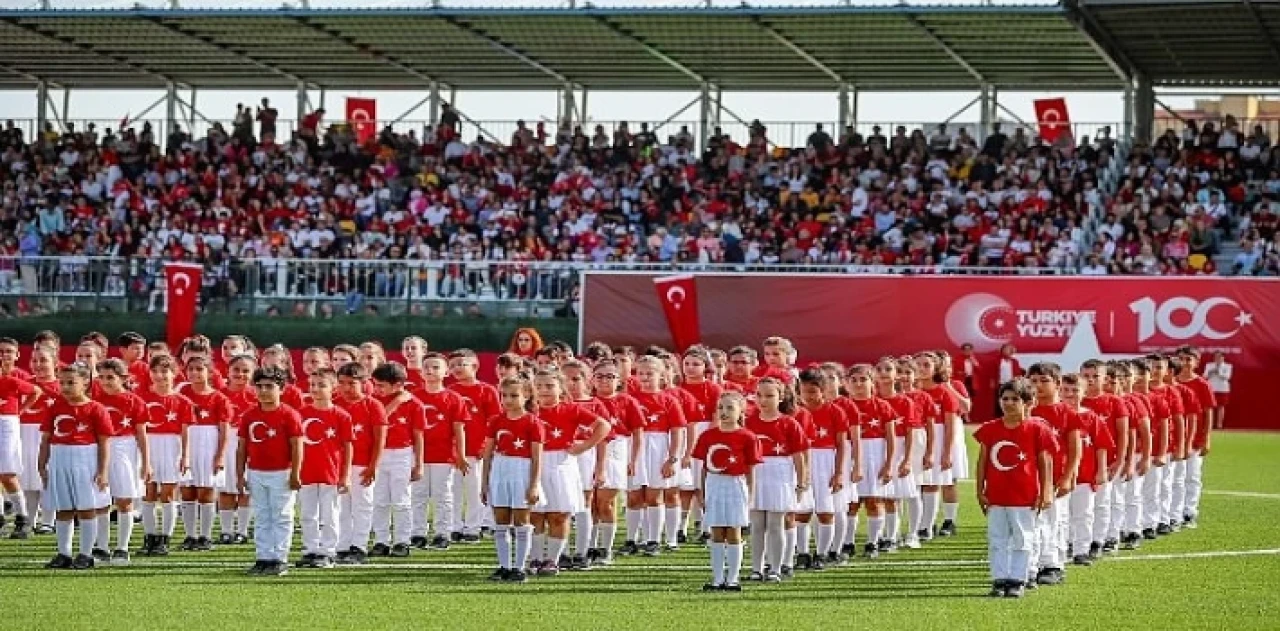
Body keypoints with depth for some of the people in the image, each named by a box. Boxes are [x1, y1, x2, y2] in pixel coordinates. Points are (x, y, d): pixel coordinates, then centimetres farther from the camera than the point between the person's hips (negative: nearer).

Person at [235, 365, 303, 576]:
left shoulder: (289, 415, -7)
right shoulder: (249, 416, 6)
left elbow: (297, 447, -9)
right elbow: (242, 448, 9)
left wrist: (295, 475, -13)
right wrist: (241, 475, 5)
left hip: (281, 474, -5)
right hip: (256, 474, 5)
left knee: (281, 518, 0)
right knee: (261, 519, 9)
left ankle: (280, 559, 2)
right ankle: (264, 558, 13)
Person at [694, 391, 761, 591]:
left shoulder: (747, 437, -5)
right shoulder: (708, 435, 4)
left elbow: (751, 471, -2)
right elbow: (704, 467, 9)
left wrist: (750, 497, -4)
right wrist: (700, 493, 6)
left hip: (736, 486, -3)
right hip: (714, 486, 3)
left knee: (733, 535, 2)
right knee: (717, 535, 7)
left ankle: (732, 579, 8)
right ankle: (717, 579, 11)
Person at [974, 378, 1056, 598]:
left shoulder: (1037, 429, -5)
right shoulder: (990, 429, 5)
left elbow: (1045, 463, -3)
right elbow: (983, 462, 9)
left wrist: (1045, 493, -6)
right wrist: (980, 492, 6)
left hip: (1024, 497, -4)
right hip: (995, 497, 4)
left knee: (1022, 541, 3)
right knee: (997, 541, 7)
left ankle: (1017, 580, 9)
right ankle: (999, 579, 12)